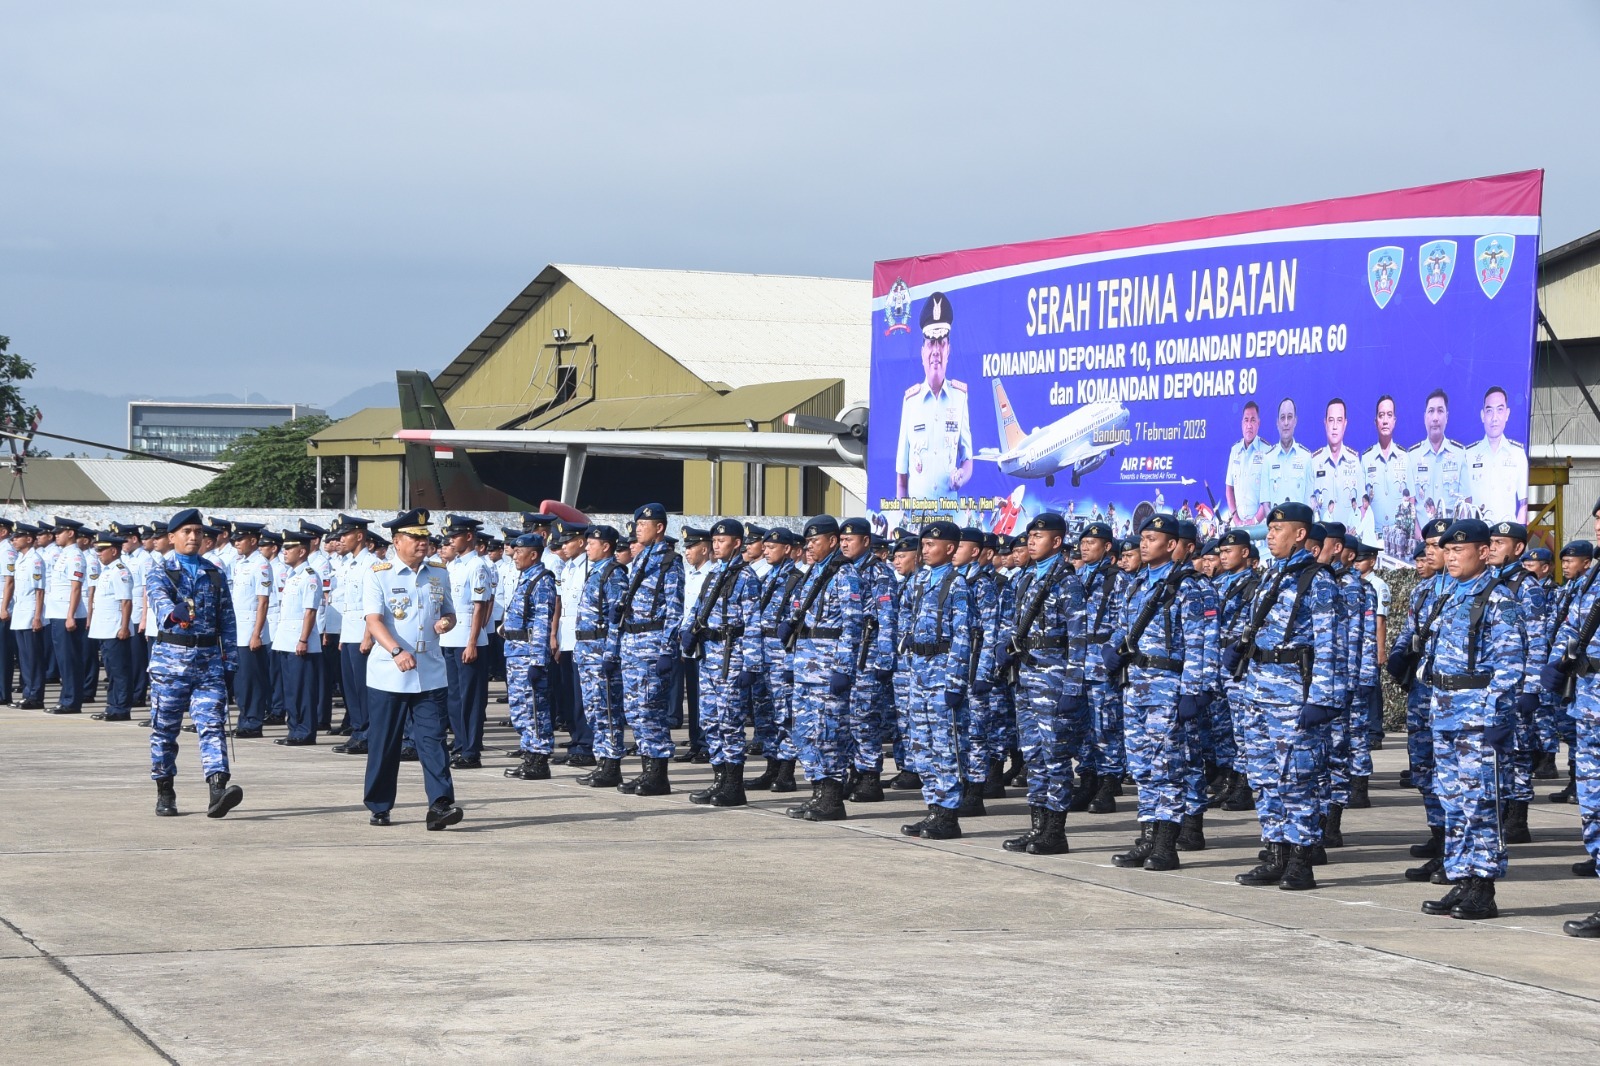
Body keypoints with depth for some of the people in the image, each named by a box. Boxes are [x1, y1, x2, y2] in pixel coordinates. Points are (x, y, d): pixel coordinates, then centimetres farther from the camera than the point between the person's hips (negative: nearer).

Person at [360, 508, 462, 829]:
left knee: (433, 739, -6)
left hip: (430, 675, 3)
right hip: (388, 676, -3)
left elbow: (449, 612, 21)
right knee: (383, 744, 5)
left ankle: (440, 806, -10)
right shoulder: (378, 574, -4)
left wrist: (446, 623, -5)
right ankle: (379, 808, 17)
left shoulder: (439, 574, 10)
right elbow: (374, 620, -14)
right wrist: (397, 651, -30)